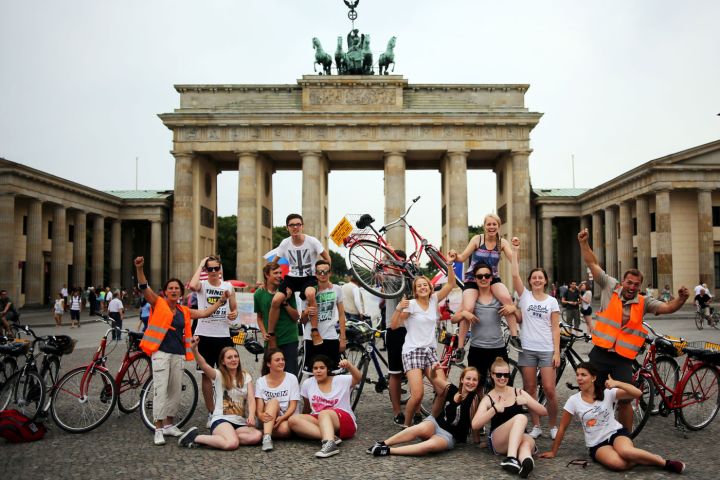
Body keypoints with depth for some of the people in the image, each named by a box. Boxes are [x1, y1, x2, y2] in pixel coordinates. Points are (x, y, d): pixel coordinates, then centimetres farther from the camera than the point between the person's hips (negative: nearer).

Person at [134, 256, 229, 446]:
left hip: (179, 354, 5)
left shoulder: (184, 311, 14)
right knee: (161, 390, -6)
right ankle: (158, 429, -1)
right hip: (161, 353, -5)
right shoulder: (158, 303, 0)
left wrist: (221, 301, 16)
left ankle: (169, 424, 24)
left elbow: (205, 313, 19)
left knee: (175, 391, 11)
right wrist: (139, 268, -27)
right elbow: (144, 288, -13)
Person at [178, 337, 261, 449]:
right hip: (221, 420, -4)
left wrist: (251, 416, -19)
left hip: (241, 422, 4)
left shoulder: (246, 376, 11)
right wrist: (194, 349, -39)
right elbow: (203, 364, -19)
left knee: (256, 436, -28)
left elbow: (251, 399, 1)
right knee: (232, 443, -34)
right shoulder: (218, 375, 1)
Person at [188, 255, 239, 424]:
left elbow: (234, 308, 16)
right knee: (207, 374, 7)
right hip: (204, 335, -2)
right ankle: (211, 413, 19)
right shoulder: (202, 285, -3)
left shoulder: (228, 286, 6)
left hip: (223, 335, 2)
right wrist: (200, 265, -16)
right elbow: (192, 285, -28)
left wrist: (234, 314, -8)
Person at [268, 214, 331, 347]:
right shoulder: (285, 243, -3)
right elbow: (273, 263, 8)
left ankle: (315, 331, -23)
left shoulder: (312, 241, -11)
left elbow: (327, 259, -1)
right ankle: (270, 335, 0)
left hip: (309, 277, -3)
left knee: (310, 294, -38)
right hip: (292, 277, 3)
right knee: (276, 300, -20)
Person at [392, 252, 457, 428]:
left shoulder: (434, 300, 7)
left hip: (430, 351, 5)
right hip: (413, 351, -5)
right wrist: (399, 309, -27)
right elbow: (394, 325, -10)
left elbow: (450, 284, 1)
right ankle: (406, 425, 5)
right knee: (417, 394, -18)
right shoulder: (411, 304, -6)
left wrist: (449, 264, -11)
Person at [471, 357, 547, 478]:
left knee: (528, 440, -35)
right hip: (497, 443, -2)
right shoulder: (488, 399, 2)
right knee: (520, 417, -30)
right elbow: (474, 425, -11)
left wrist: (526, 401, -12)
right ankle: (512, 458, -49)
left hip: (520, 439, 2)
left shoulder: (519, 393, 9)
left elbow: (544, 412, 6)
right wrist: (495, 409, -23)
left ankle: (526, 462, -65)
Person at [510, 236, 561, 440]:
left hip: (546, 349, 0)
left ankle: (553, 426, 15)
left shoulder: (552, 301, 6)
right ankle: (536, 426, 16)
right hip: (527, 349, 1)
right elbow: (515, 275, -10)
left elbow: (555, 328, 4)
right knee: (530, 389, 5)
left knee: (549, 389, -3)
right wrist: (515, 251, -13)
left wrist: (557, 352, -3)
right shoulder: (525, 295, 4)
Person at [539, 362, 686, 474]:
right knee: (618, 463, -34)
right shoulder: (573, 401, -8)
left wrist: (617, 383, -32)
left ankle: (665, 462, -13)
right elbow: (562, 428, 0)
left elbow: (638, 393, -17)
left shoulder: (608, 393, -8)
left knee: (625, 452, -36)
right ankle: (640, 458, -5)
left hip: (616, 433, 0)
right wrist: (553, 452, 4)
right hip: (597, 444, 0)